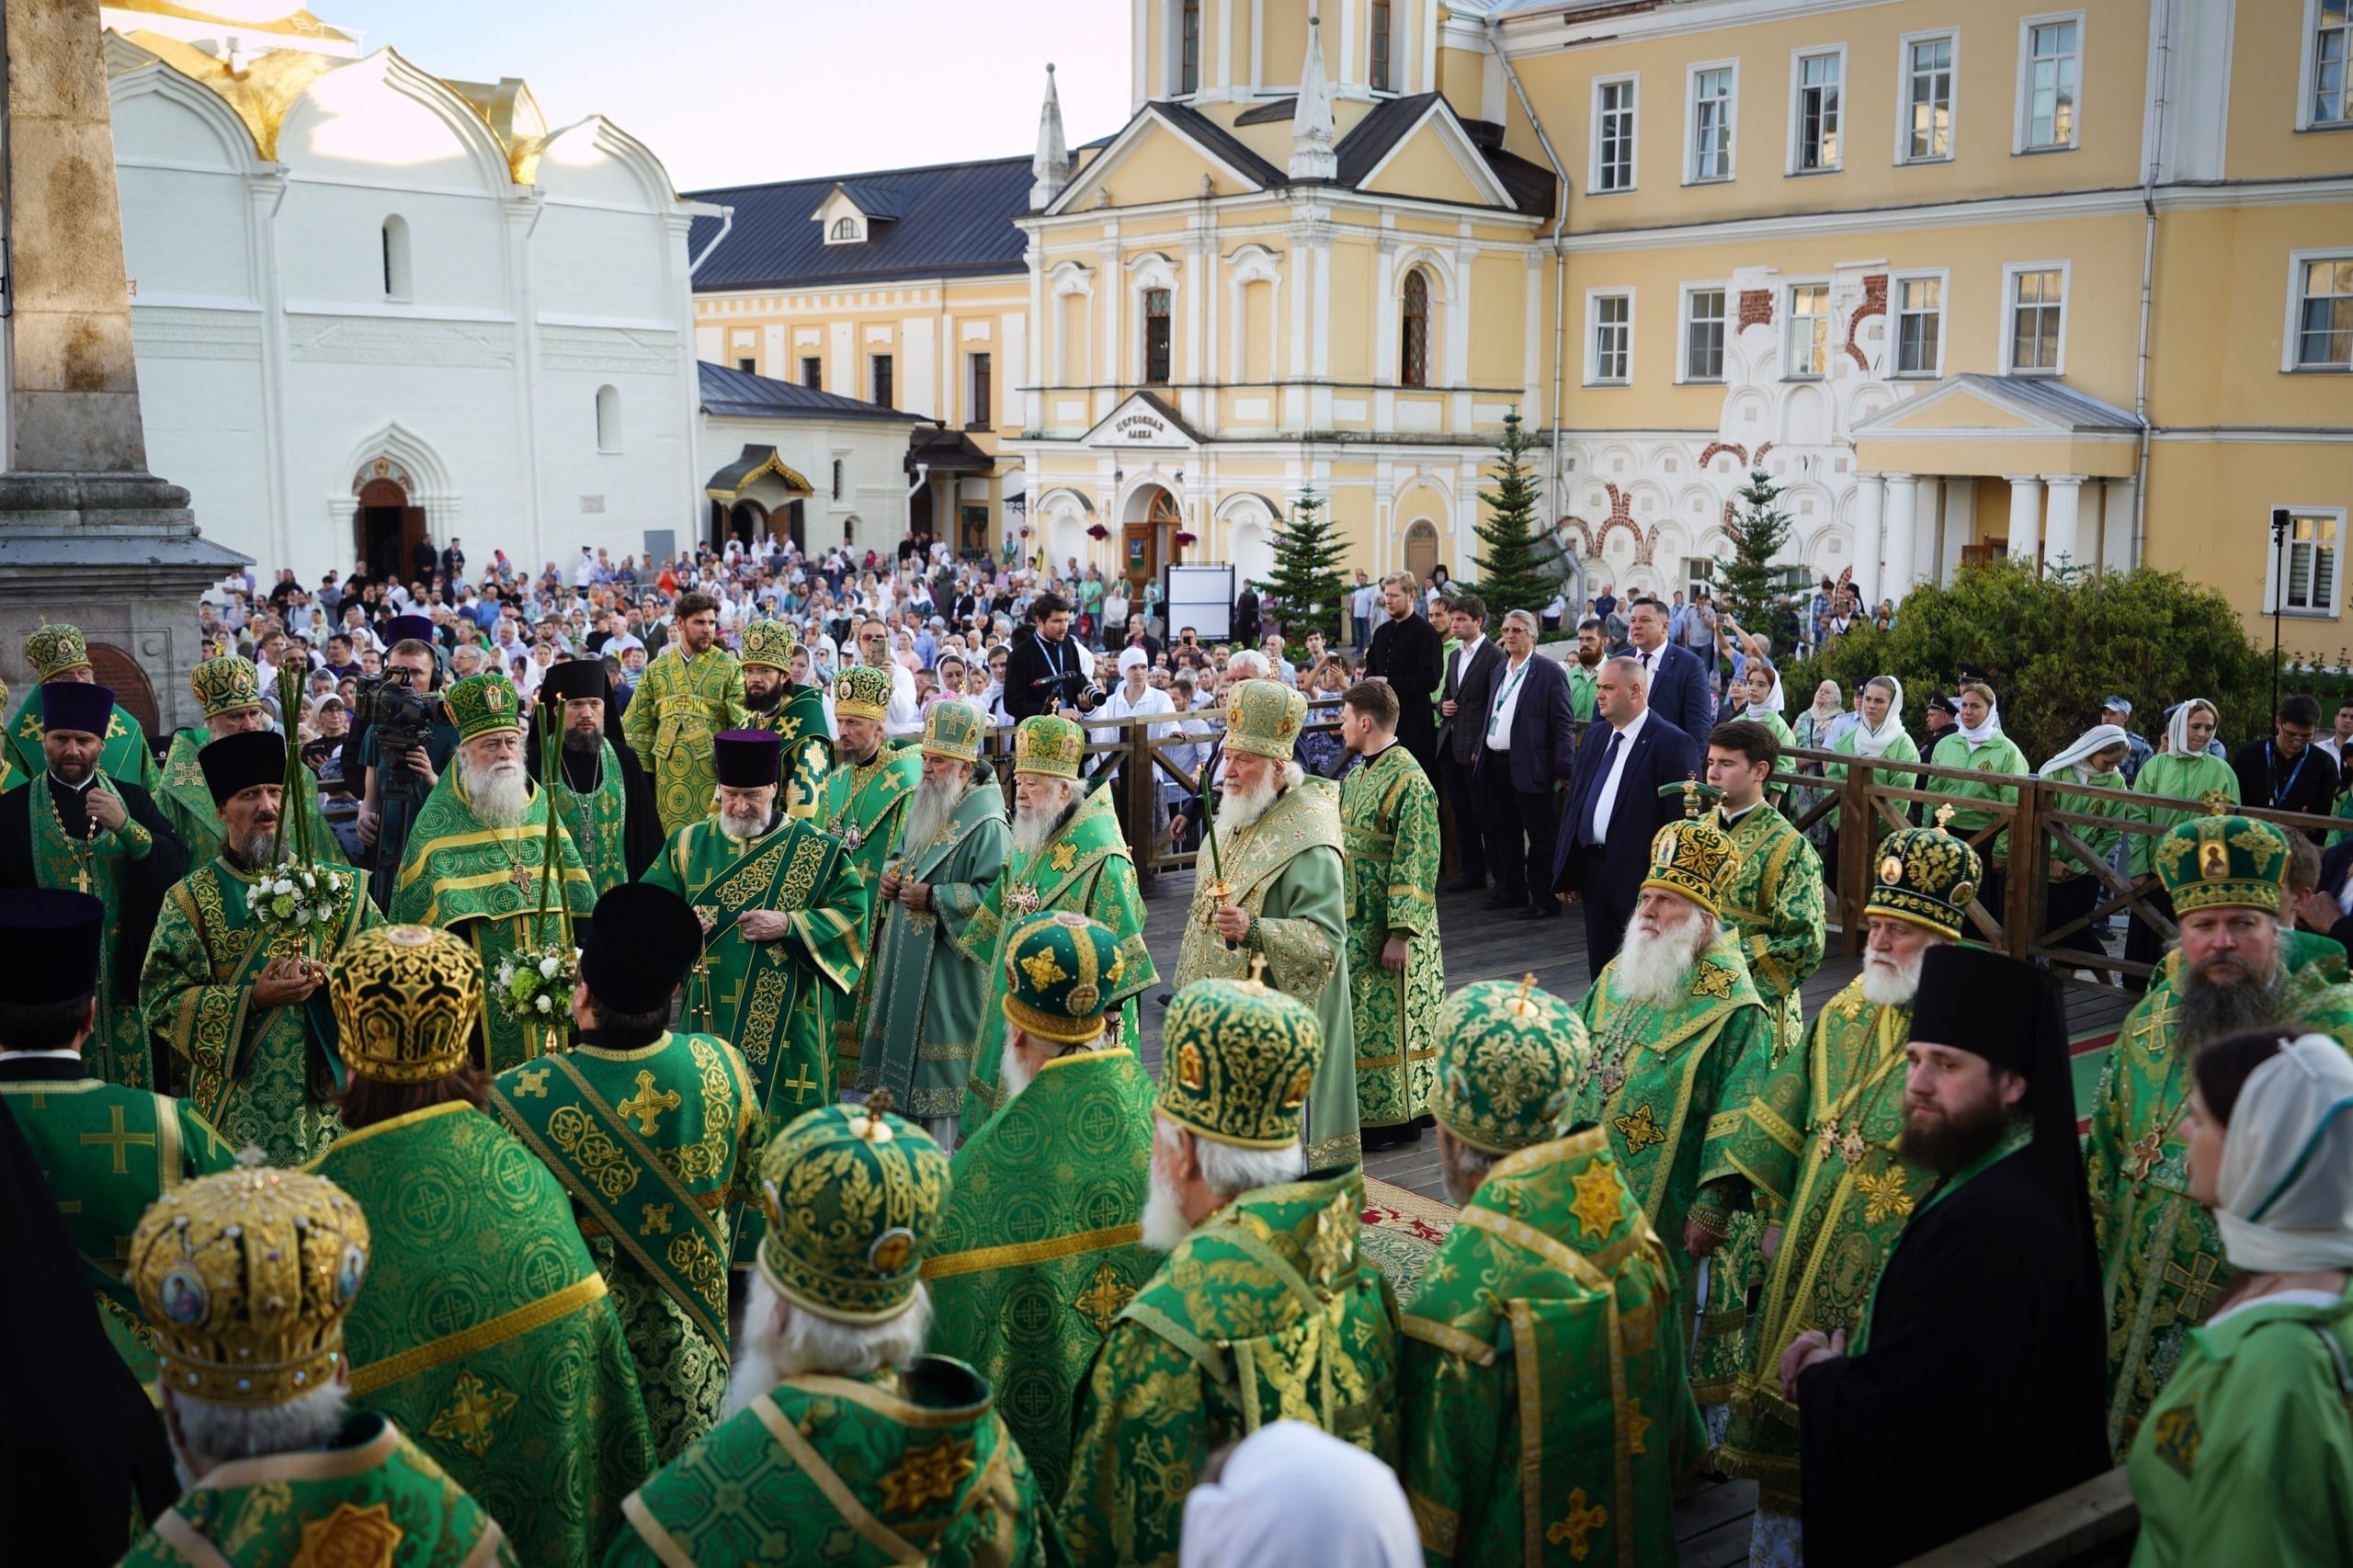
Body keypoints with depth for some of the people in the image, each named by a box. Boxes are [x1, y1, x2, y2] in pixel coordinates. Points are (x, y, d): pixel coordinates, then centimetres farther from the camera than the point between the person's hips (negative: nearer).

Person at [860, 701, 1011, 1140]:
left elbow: (994, 894, -24)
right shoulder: (924, 806, 9)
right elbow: (902, 854, 24)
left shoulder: (986, 826, -18)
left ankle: (945, 1151, 11)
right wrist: (891, 874, 2)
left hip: (950, 965, -8)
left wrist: (933, 897, -22)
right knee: (906, 1039, 15)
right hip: (906, 957, 8)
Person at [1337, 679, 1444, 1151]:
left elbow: (1416, 864, -21)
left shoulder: (1408, 781, -19)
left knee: (1388, 1021, 1)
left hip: (1387, 925, -9)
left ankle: (1395, 1119, 13)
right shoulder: (1357, 775, 8)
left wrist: (1400, 934, -22)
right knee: (1362, 1017, 15)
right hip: (1355, 918, 9)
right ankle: (1365, 1108, 27)